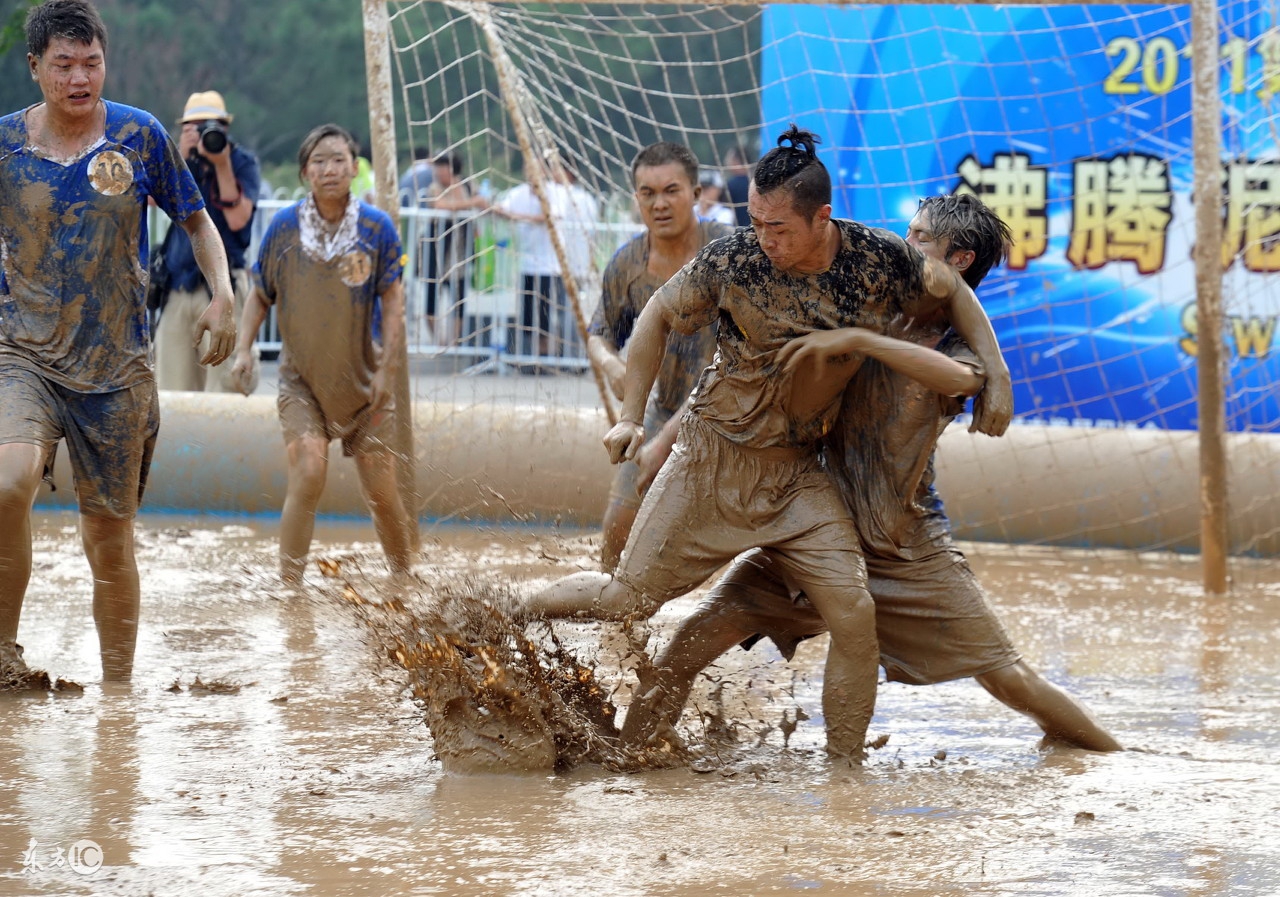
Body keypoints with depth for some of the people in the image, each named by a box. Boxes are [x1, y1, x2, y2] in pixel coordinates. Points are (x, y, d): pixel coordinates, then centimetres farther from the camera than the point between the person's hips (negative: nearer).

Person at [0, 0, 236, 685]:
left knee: (109, 537, 7)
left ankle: (118, 687, 22)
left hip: (116, 366, 1)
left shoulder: (139, 135, -1)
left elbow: (195, 220, 11)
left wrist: (223, 295, -4)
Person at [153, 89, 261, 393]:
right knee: (171, 383, 2)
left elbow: (237, 219, -11)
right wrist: (181, 157, -11)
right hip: (177, 283, 4)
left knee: (224, 382, -13)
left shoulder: (243, 162, 2)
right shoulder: (177, 158, 13)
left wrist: (222, 165, -16)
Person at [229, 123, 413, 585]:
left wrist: (386, 369, -8)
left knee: (381, 490, 4)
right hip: (302, 378, -1)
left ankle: (403, 577, 26)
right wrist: (244, 348, -4)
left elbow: (393, 304, -3)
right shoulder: (284, 226, -4)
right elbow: (259, 295, 7)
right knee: (308, 473, -19)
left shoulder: (377, 228, -6)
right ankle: (289, 585, -14)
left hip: (362, 378, 1)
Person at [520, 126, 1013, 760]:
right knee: (628, 599, 2)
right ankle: (509, 617, 29)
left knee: (853, 612, -13)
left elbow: (952, 292, 7)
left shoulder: (880, 259, -13)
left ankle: (845, 766, 0)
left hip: (799, 471, 2)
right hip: (715, 456, -2)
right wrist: (631, 417, -2)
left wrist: (995, 375, -2)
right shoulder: (732, 262, -17)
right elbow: (656, 318, 0)